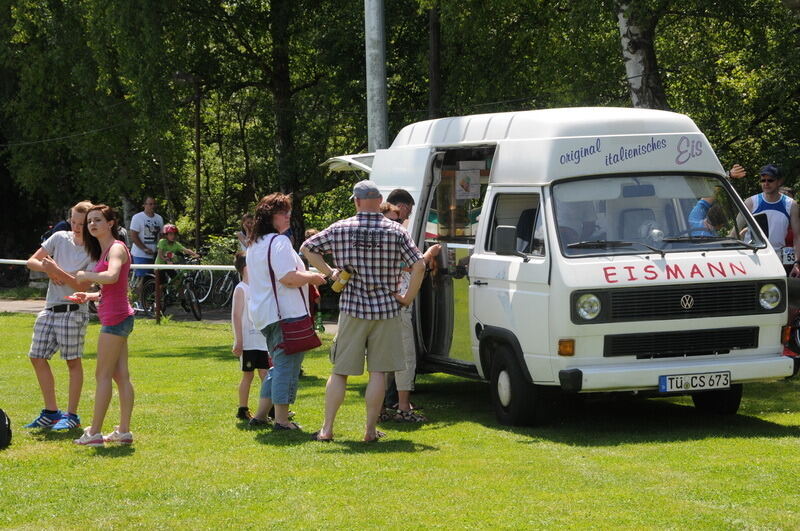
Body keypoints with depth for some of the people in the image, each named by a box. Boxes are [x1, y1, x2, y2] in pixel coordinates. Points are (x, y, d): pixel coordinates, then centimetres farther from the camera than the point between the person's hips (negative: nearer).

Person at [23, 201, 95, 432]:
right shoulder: (60, 238, 7)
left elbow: (82, 286, -16)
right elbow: (32, 261, 9)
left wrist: (57, 271, -24)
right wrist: (47, 268, -11)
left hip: (73, 311, -7)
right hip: (50, 308, 7)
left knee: (73, 361, -2)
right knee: (37, 358, 8)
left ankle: (71, 415, 7)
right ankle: (51, 413, 18)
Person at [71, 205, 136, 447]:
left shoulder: (116, 248, -11)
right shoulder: (104, 250, 18)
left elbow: (112, 276, -32)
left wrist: (86, 275, -17)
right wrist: (90, 296, 14)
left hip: (116, 318, -10)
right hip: (117, 317, 10)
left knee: (103, 375, -6)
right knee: (121, 375, 8)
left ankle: (94, 433, -4)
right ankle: (124, 431, 9)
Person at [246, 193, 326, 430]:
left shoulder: (254, 244, 18)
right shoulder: (279, 242, -14)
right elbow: (289, 278, -24)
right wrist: (312, 277, -6)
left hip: (263, 313, 10)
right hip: (286, 313, -10)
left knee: (279, 365, 19)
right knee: (287, 366, -5)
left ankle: (260, 415, 18)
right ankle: (282, 419, -4)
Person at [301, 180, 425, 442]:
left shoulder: (340, 229, 0)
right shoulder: (396, 231, -2)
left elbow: (307, 248, 5)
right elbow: (419, 265, -8)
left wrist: (330, 273, 7)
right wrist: (407, 298, 1)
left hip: (352, 308, 1)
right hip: (386, 310, 0)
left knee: (340, 371, 8)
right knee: (378, 372, 5)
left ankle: (327, 429, 7)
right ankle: (371, 429, 4)